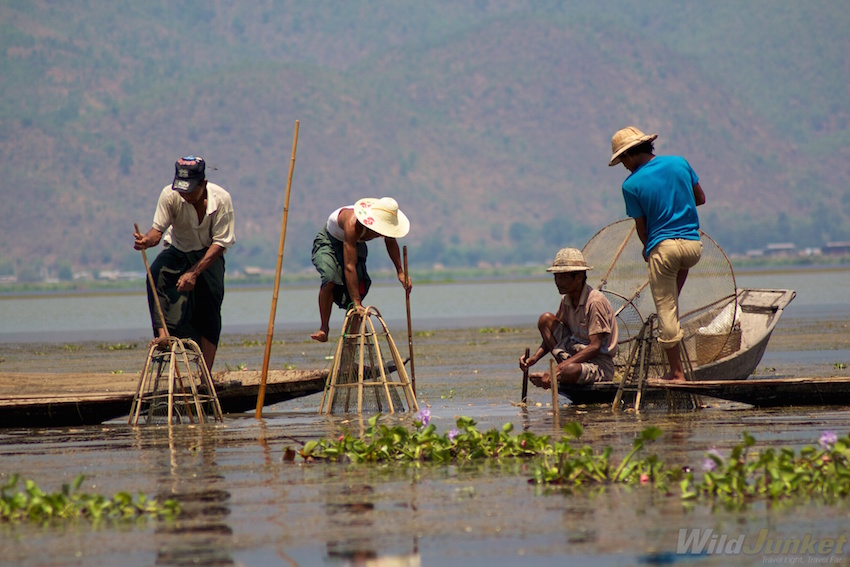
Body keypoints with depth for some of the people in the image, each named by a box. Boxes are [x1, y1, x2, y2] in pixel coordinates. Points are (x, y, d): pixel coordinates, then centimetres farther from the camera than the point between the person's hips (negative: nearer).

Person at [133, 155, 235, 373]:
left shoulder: (221, 199, -25)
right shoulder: (170, 195, -22)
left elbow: (220, 243, -22)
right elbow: (158, 230, -18)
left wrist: (194, 272, -31)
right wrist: (147, 240, -44)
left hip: (209, 255, -1)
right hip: (177, 250, 1)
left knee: (209, 314, -8)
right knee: (156, 273, -33)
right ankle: (163, 333, -35)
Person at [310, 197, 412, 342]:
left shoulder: (384, 223, -26)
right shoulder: (353, 225, -45)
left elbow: (390, 242, 2)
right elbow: (349, 266, -46)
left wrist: (400, 271, -2)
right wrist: (356, 303, -47)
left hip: (356, 244, 6)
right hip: (329, 242, -6)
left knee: (360, 285, -13)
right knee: (330, 280, -30)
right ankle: (324, 328, -15)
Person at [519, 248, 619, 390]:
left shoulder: (595, 302, -20)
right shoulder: (566, 299, 4)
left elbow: (595, 346, -24)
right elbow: (553, 335, 14)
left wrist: (560, 367, -29)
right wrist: (534, 358, -5)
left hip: (600, 365, -8)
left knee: (570, 371, -40)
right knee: (545, 319, -2)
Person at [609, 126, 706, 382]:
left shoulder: (631, 185, -6)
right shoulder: (680, 163, 4)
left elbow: (641, 226, 2)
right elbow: (700, 198, 14)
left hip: (663, 247, -4)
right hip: (693, 245, 4)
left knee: (665, 311, 5)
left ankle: (676, 371, 8)